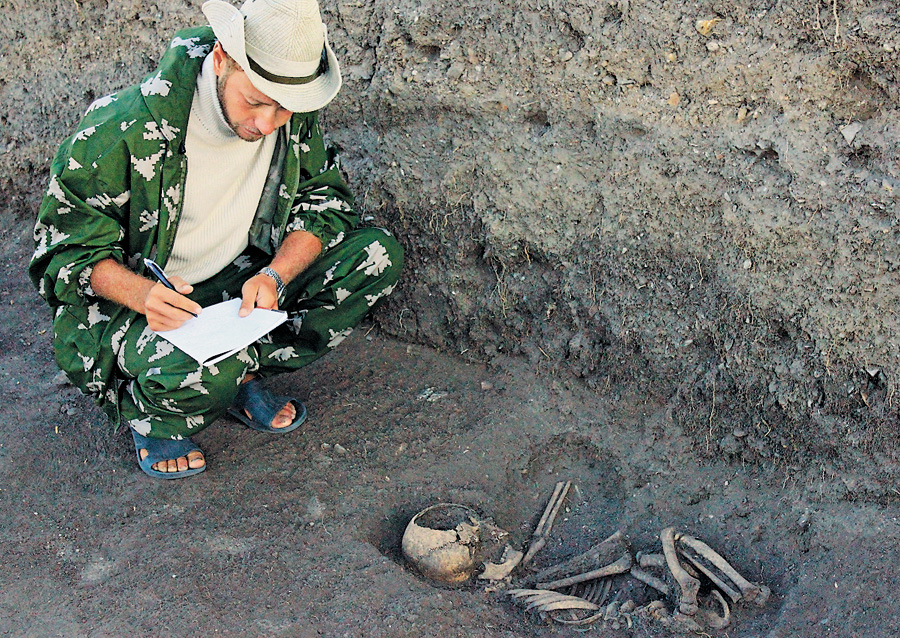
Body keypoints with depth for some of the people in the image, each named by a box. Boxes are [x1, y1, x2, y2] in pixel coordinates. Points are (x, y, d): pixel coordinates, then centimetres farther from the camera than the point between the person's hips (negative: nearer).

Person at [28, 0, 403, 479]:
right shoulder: (122, 130, -25)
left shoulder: (295, 119, -11)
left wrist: (274, 276, -22)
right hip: (129, 300, -6)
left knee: (379, 255, -10)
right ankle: (146, 413, -2)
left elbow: (325, 201, -2)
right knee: (206, 371, -41)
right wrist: (142, 295, -36)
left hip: (238, 286, 6)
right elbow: (66, 246, -16)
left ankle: (245, 374, -5)